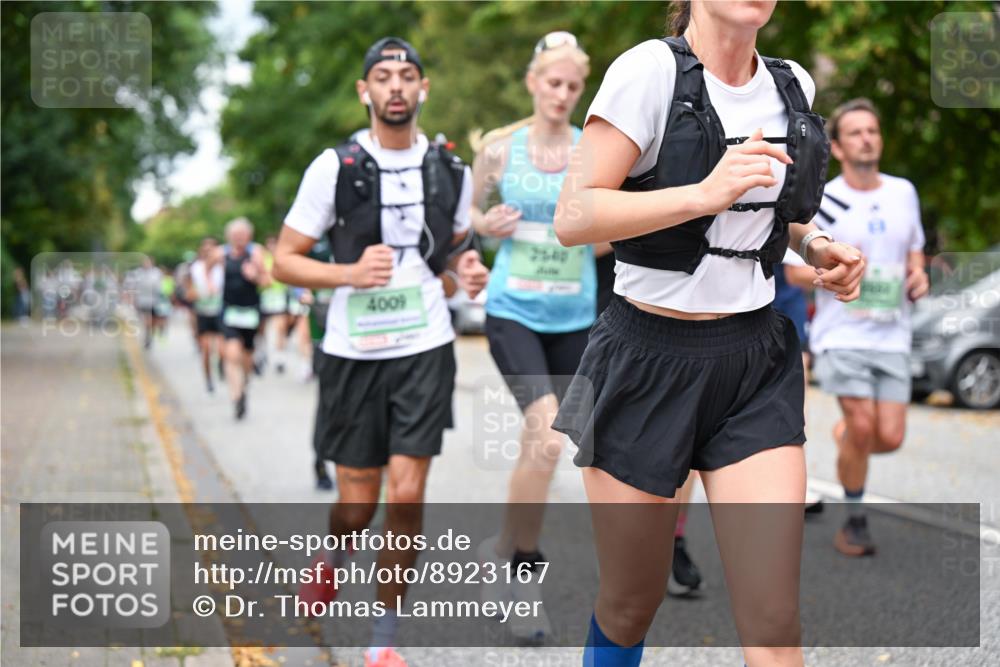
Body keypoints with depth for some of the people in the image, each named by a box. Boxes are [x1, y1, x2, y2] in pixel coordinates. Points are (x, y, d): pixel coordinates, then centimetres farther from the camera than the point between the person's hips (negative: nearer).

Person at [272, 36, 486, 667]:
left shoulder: (451, 170, 5)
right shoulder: (335, 167, -4)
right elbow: (285, 260, -1)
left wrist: (465, 267, -1)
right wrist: (350, 273, -18)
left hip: (426, 348, 1)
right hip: (354, 352, -1)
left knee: (407, 497, -7)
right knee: (358, 501, 7)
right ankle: (333, 557, 44)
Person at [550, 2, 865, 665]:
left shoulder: (793, 86, 7)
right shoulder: (650, 69, -10)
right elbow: (573, 217, -17)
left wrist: (819, 247, 5)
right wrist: (705, 193, -28)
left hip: (757, 363, 4)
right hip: (647, 361, -4)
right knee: (631, 606, 10)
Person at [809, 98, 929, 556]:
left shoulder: (903, 192, 9)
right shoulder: (823, 203, -5)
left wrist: (918, 276, 1)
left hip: (892, 335, 4)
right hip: (841, 334, -4)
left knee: (889, 439, -4)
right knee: (862, 427, -15)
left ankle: (844, 435, 31)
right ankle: (855, 522, 7)